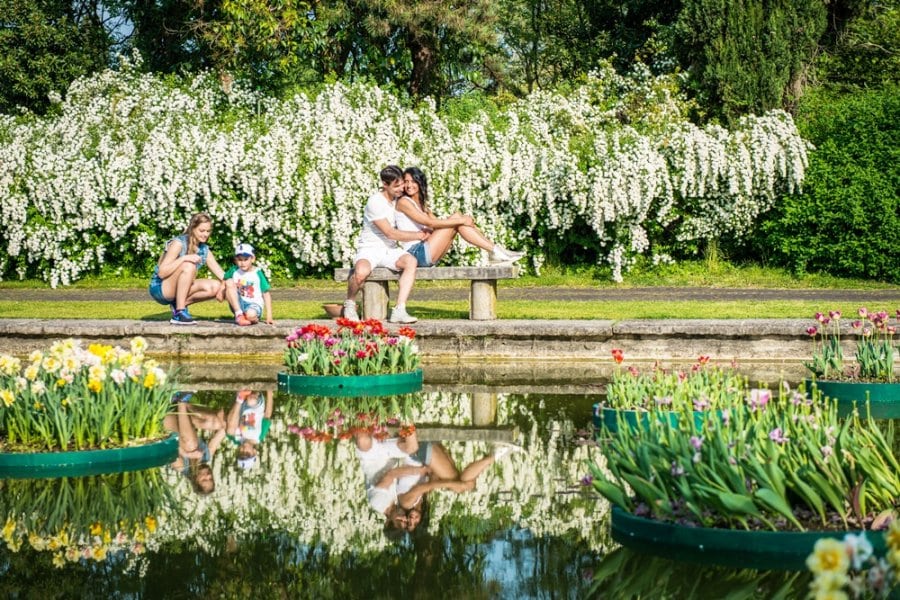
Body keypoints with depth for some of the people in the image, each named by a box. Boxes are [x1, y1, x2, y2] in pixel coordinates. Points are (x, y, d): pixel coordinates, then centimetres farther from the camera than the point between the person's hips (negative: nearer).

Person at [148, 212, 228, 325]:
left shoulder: (204, 250, 4)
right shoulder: (179, 243, -17)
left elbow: (221, 274, 0)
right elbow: (162, 272, -23)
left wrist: (224, 286, -23)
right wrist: (183, 258, -35)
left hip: (180, 290, 7)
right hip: (160, 289, -7)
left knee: (215, 287, -12)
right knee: (188, 266, -32)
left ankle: (179, 304, -1)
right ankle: (179, 313, -29)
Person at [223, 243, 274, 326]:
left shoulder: (258, 273, -4)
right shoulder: (234, 271, 3)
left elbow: (266, 294, -3)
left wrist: (269, 316, -9)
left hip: (254, 304, -4)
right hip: (237, 305, 4)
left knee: (251, 315, -41)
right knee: (229, 282, -18)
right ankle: (239, 314, -20)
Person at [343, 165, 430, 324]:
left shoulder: (399, 199, 7)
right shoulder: (375, 202, -14)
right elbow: (390, 233, -15)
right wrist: (418, 235, -7)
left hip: (390, 250, 6)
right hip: (369, 249, -6)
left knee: (410, 261, -28)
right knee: (361, 271, -39)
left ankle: (399, 311, -34)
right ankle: (350, 303, -7)